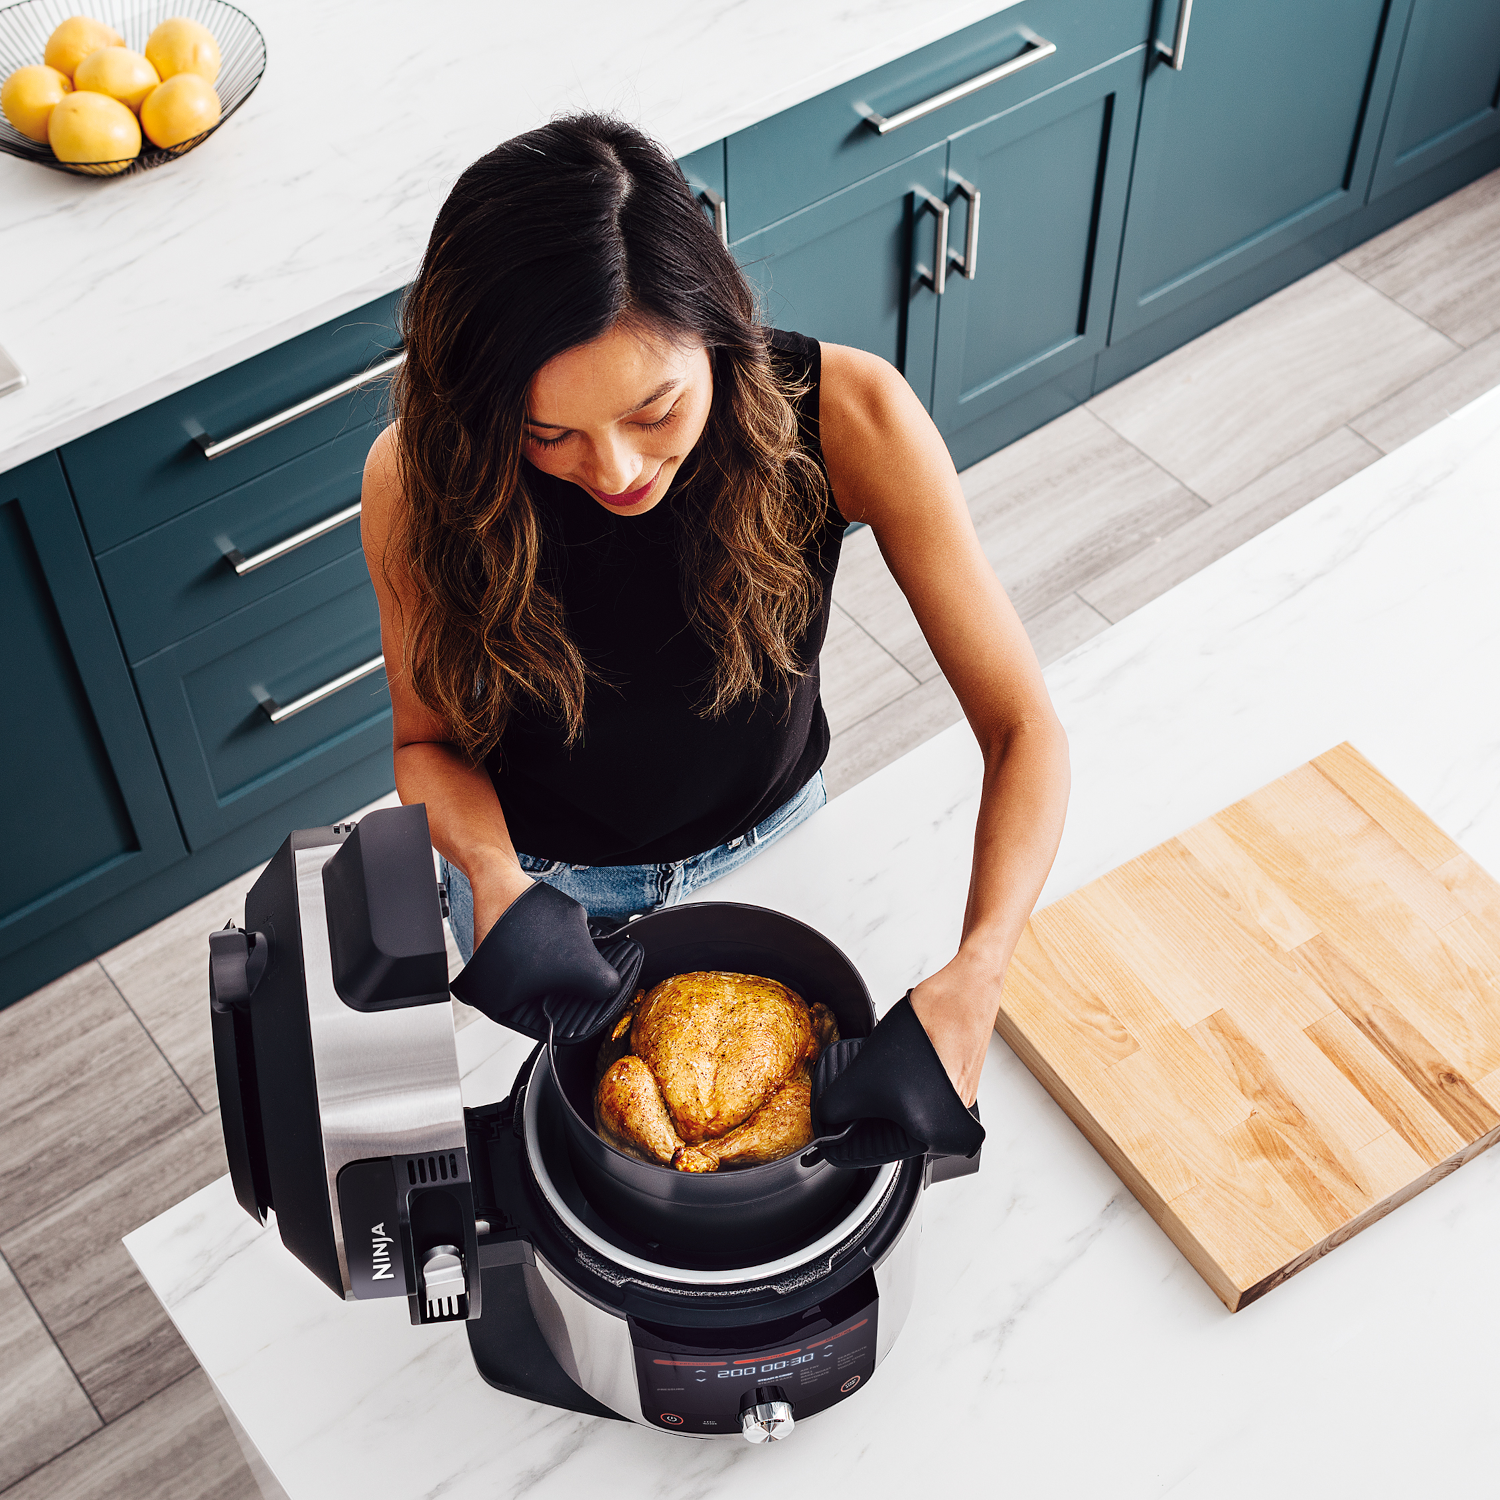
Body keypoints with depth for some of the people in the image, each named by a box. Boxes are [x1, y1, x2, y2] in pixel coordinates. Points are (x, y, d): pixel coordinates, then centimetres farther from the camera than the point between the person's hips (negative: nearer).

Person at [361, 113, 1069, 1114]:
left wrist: (975, 975, -44)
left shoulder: (847, 415, -34)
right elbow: (429, 740, -12)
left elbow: (1022, 727, -28)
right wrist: (493, 874, -35)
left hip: (774, 841, 1)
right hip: (546, 873, 0)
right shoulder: (418, 479, -31)